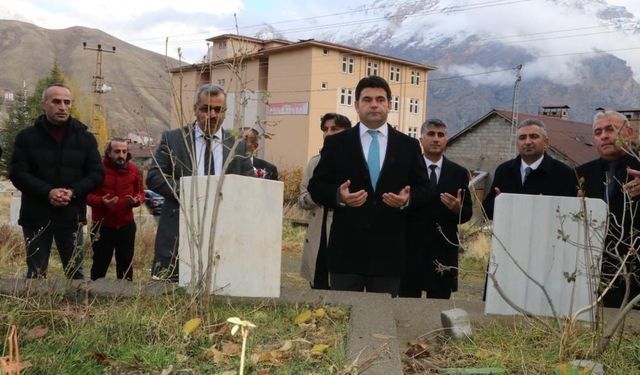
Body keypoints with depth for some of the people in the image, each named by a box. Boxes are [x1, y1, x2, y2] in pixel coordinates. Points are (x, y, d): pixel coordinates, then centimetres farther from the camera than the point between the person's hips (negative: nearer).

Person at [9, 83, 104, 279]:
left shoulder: (85, 137, 6)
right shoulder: (27, 136, 2)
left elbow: (97, 173, 4)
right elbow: (17, 173, -4)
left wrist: (73, 192, -13)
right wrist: (48, 192, -18)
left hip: (72, 216, 1)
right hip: (36, 216, -1)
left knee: (75, 272, 5)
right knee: (36, 274, 5)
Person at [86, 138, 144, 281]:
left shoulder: (133, 169, 3)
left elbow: (140, 192, 11)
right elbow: (87, 194, -6)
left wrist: (136, 200, -12)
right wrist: (101, 201, -24)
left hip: (126, 225, 3)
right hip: (102, 226, -3)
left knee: (125, 264, 11)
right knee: (100, 264, 4)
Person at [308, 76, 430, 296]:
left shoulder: (409, 146, 9)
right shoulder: (335, 143, 6)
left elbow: (423, 189, 11)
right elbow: (316, 187, 5)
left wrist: (407, 199, -11)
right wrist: (338, 196, -16)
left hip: (389, 251, 1)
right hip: (346, 249, -1)